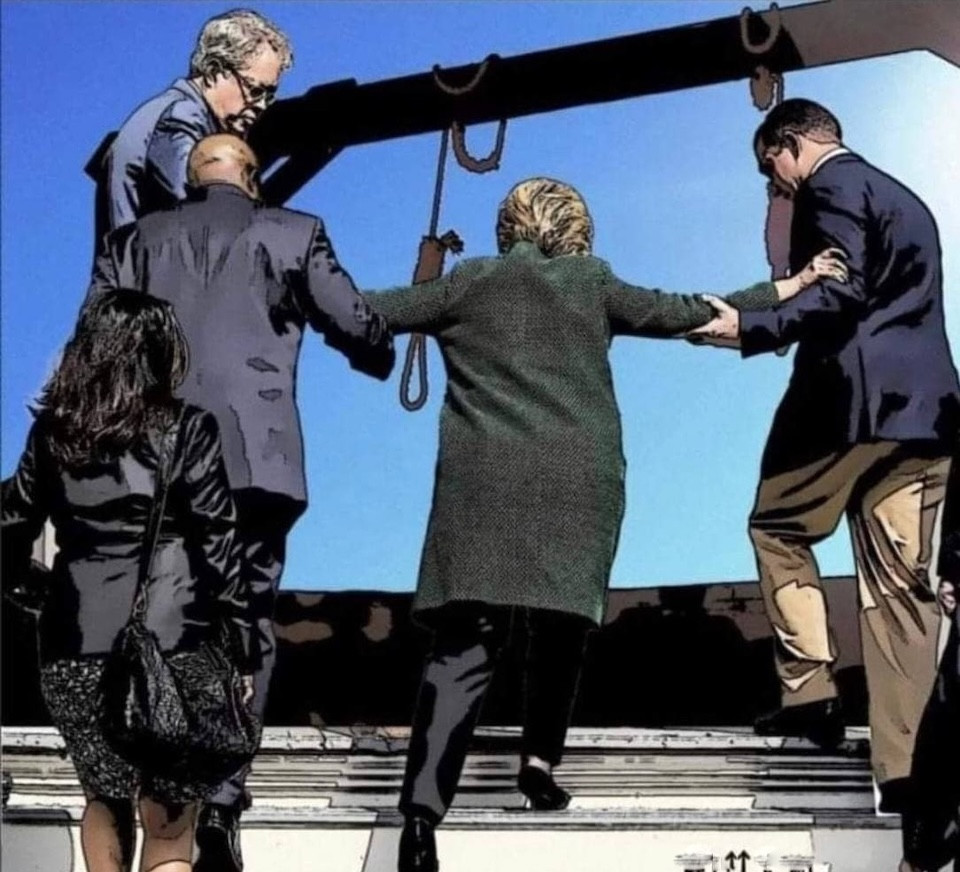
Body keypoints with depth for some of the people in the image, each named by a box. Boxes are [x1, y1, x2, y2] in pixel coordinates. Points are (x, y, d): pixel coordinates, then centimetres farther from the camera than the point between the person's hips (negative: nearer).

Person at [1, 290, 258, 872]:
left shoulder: (52, 431, 6)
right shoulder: (187, 430, -3)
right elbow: (220, 551, -5)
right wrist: (243, 654, 1)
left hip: (73, 654, 4)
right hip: (171, 648, -3)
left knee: (104, 799, 24)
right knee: (170, 823, 5)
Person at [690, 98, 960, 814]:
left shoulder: (831, 185, -2)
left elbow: (842, 292, -15)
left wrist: (750, 327, -16)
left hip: (856, 398, -8)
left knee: (778, 528, 12)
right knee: (900, 586, 3)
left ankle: (810, 691, 3)